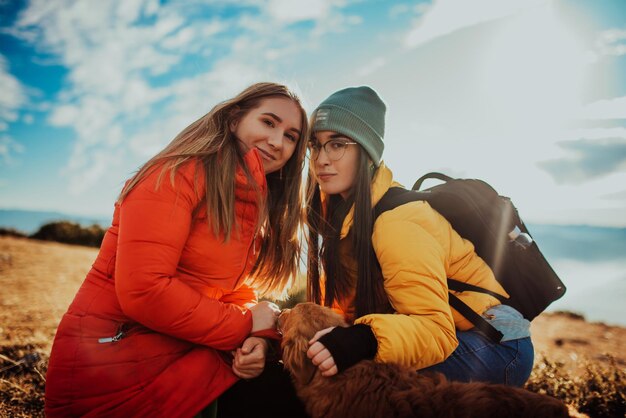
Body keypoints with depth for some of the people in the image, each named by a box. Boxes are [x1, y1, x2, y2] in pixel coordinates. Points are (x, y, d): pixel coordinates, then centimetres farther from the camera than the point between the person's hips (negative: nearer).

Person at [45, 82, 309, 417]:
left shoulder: (255, 204, 9)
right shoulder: (179, 175, -16)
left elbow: (236, 292, 7)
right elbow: (142, 291, -25)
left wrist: (249, 340, -15)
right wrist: (243, 326, -16)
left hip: (183, 354, 7)